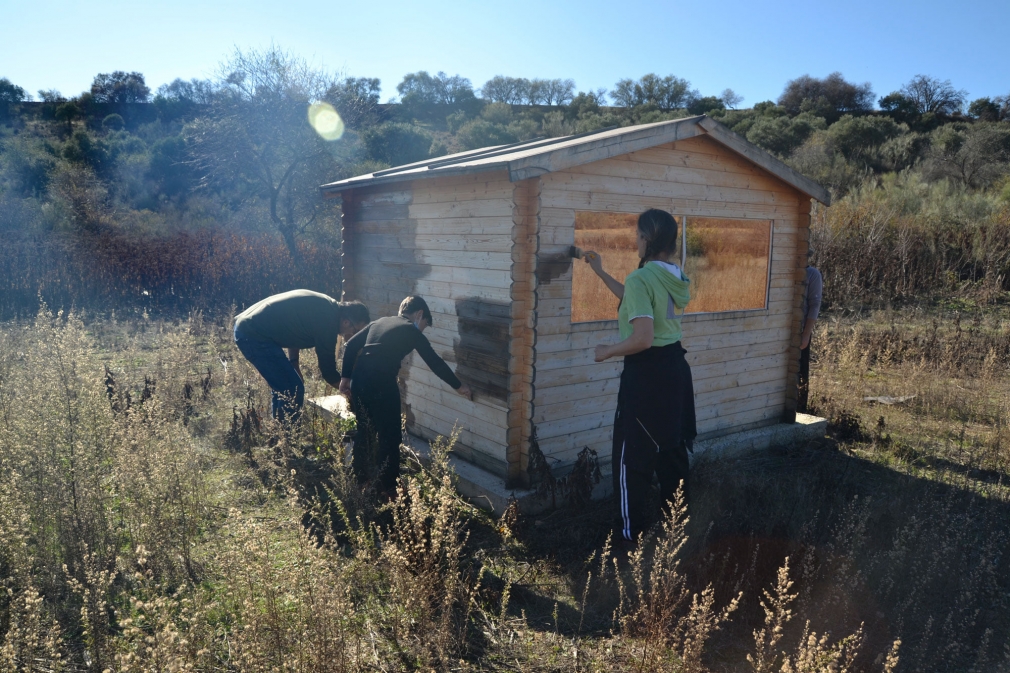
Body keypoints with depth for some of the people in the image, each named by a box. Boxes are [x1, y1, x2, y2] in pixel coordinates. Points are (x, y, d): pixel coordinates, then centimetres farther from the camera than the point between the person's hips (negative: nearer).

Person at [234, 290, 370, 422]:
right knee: (293, 391, -8)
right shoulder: (327, 321, -18)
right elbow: (328, 370, -11)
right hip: (255, 336, -10)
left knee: (283, 387, 20)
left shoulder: (325, 306, 10)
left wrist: (294, 365, 17)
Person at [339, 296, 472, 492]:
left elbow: (351, 345, 15)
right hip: (382, 383, -6)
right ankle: (389, 486, 11)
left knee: (364, 430, 21)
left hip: (358, 379, 6)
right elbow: (435, 362, 6)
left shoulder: (378, 322, 22)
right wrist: (458, 386, 15)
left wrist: (345, 377, 15)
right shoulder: (412, 331, 6)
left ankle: (359, 478, 32)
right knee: (389, 436, 6)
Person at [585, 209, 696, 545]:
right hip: (676, 367, 9)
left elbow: (642, 338, -30)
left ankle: (632, 536, 16)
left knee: (632, 457, 5)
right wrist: (601, 272, 25)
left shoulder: (640, 278, -22)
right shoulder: (676, 276, 7)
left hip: (647, 374, -9)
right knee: (672, 450, 21)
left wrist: (607, 351, -12)